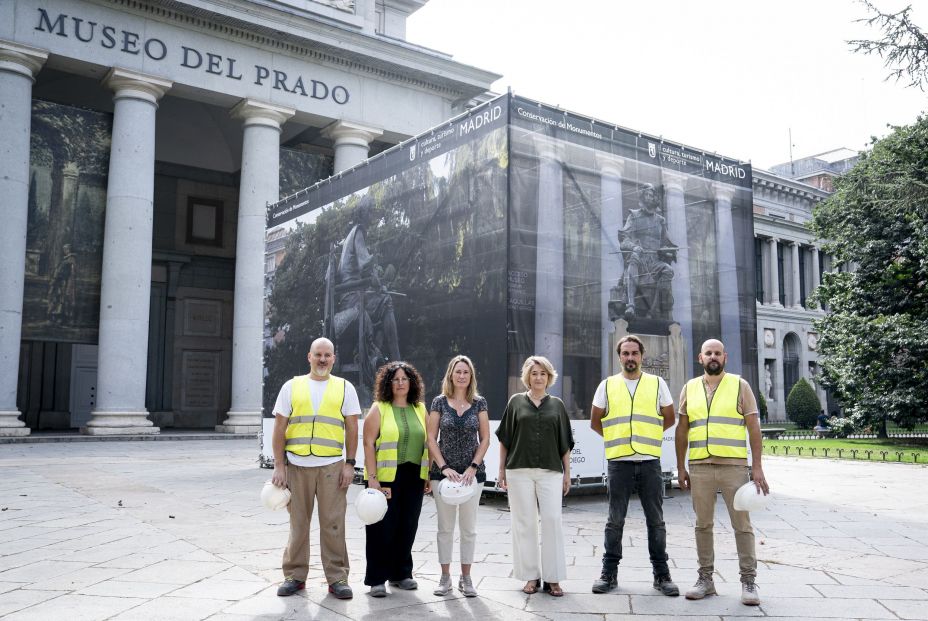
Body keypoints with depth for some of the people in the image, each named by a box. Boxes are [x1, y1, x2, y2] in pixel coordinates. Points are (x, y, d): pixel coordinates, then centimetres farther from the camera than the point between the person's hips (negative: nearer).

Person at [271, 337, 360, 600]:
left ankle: (337, 577, 11)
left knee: (333, 523, 1)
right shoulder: (292, 387, 8)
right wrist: (279, 466, -1)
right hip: (297, 465, 1)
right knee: (298, 523, 8)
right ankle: (295, 575, 20)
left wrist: (349, 464, -2)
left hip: (332, 465, -1)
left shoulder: (345, 388, 7)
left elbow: (352, 429, 6)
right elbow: (279, 429, 5)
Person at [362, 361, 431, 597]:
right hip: (386, 477, -4)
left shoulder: (420, 409, 12)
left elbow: (427, 443, 14)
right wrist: (372, 478, -14)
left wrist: (428, 475, 10)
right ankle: (377, 579, 9)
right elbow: (369, 444, -7)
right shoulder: (379, 409, -2)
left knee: (408, 526, 9)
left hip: (414, 477, 4)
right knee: (383, 527, 0)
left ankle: (401, 574, 24)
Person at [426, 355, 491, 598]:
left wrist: (473, 467, -9)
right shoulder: (439, 402, 0)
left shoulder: (479, 403, 2)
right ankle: (445, 577, 18)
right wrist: (444, 467, -11)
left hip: (472, 472, 1)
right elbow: (431, 438, -2)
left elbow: (485, 439, 1)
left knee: (469, 527, 7)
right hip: (443, 472, 0)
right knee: (445, 527, 7)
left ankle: (466, 577, 18)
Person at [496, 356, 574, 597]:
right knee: (525, 523, 2)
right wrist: (501, 471, 5)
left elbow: (565, 443, 12)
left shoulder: (557, 404, 10)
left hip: (550, 471, 1)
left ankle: (553, 578, 3)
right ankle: (531, 576, 12)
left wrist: (567, 473, 8)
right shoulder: (516, 402, 7)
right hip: (519, 471, 0)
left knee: (552, 520, -5)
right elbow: (505, 439, 8)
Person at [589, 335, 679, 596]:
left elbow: (669, 418, 12)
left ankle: (661, 574, 16)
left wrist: (646, 433, 12)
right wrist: (617, 438, 11)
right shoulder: (607, 385, 6)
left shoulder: (657, 384, 6)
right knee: (615, 521, 5)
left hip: (650, 461, 0)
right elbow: (595, 421, 12)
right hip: (619, 461, 0)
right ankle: (609, 573, 14)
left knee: (655, 521, 5)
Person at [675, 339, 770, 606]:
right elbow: (682, 429, 11)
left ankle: (748, 581, 11)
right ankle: (705, 578, 19)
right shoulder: (690, 388, 9)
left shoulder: (740, 386, 2)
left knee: (742, 524, 2)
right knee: (703, 524, 9)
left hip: (734, 466, -2)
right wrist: (681, 467, 7)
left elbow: (753, 427, 0)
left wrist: (757, 467, -7)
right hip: (699, 467, 3)